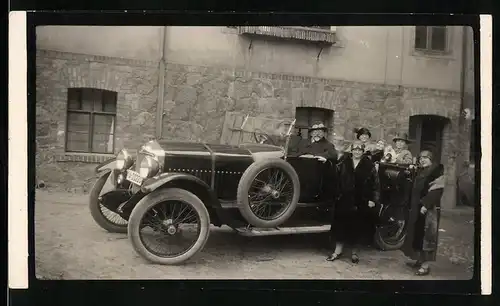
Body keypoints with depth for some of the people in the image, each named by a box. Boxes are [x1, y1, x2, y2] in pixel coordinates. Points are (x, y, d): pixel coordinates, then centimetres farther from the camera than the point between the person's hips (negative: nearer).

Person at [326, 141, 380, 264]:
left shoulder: (369, 165, -1)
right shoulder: (344, 162, 3)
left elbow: (375, 183, -1)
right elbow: (336, 178, 2)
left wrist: (373, 199, -6)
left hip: (361, 202, -1)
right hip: (344, 199, 1)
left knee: (357, 227, 6)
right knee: (340, 224, 3)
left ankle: (354, 252, 23)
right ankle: (338, 250, 17)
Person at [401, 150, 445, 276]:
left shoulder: (437, 170, -9)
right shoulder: (420, 172, 16)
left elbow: (436, 190, -18)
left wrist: (426, 204, -23)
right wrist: (412, 206, 15)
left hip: (429, 208, -9)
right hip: (417, 207, 9)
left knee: (426, 235, -6)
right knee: (416, 234, 12)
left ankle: (425, 264, -2)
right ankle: (419, 260, 23)